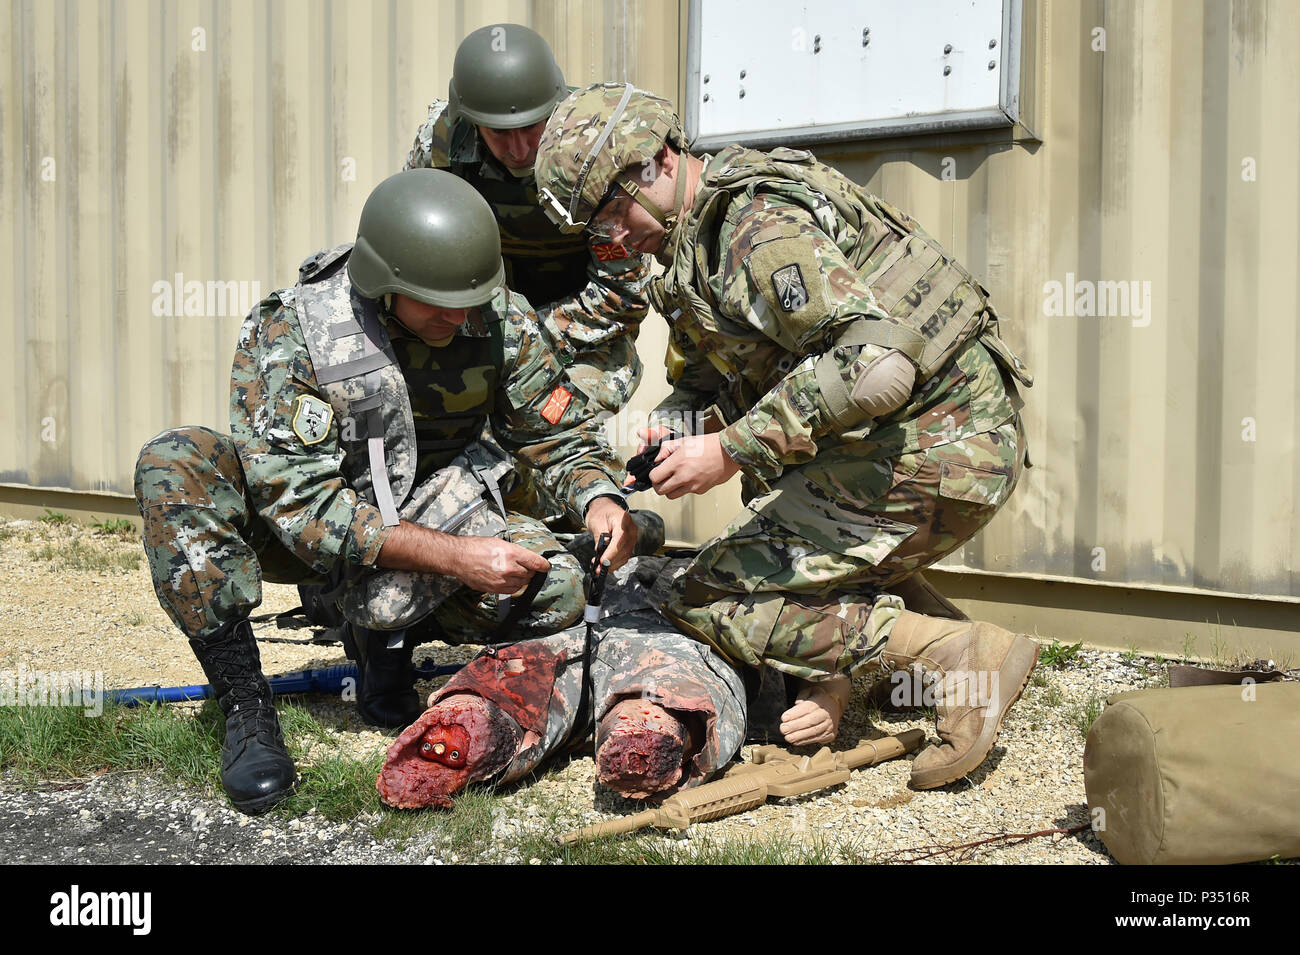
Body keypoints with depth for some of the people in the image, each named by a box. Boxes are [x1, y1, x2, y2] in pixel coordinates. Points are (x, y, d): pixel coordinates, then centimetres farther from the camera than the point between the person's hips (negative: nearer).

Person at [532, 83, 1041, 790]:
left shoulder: (761, 227, -16)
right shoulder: (698, 235, 16)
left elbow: (877, 364, -28)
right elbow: (702, 380, 23)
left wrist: (731, 450, -23)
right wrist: (664, 431, 0)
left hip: (928, 457, -10)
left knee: (707, 603, -6)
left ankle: (960, 657, -13)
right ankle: (831, 669, 14)